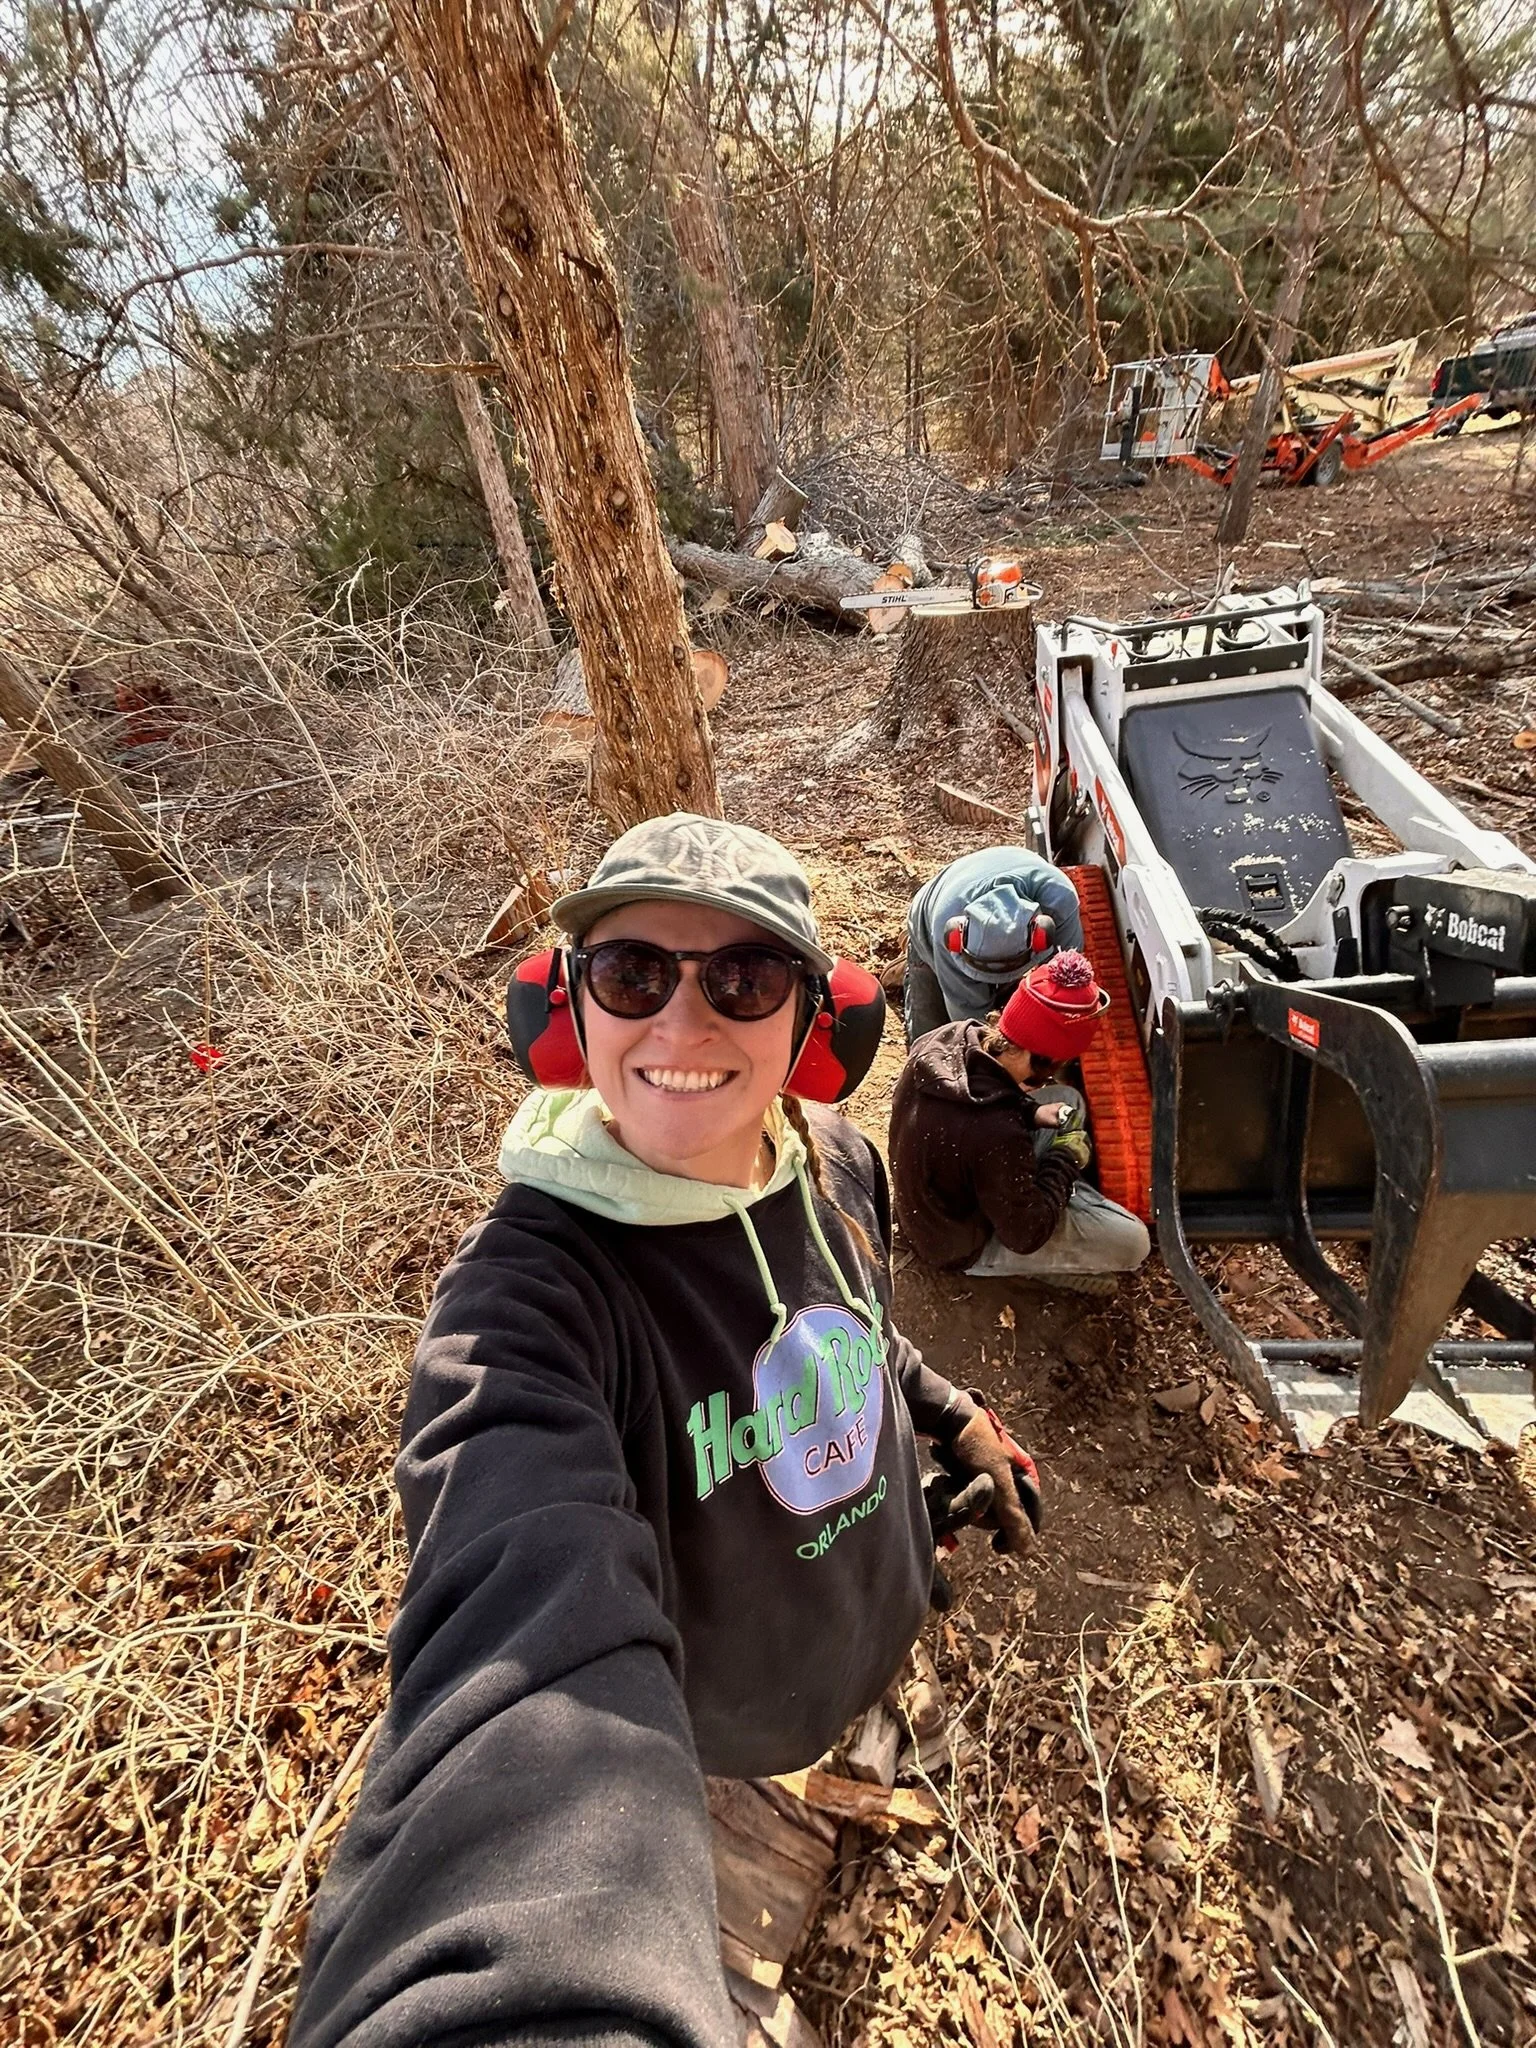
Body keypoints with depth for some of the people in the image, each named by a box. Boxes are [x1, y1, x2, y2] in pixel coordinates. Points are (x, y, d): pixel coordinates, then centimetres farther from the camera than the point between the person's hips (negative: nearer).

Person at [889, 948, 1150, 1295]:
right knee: (1132, 1241, -9)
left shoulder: (949, 1037, -21)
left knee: (1067, 1100, 9)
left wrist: (1030, 1112, -10)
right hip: (959, 1244, -7)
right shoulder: (998, 1137, -41)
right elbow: (1026, 1235, -23)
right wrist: (1066, 1160, -12)